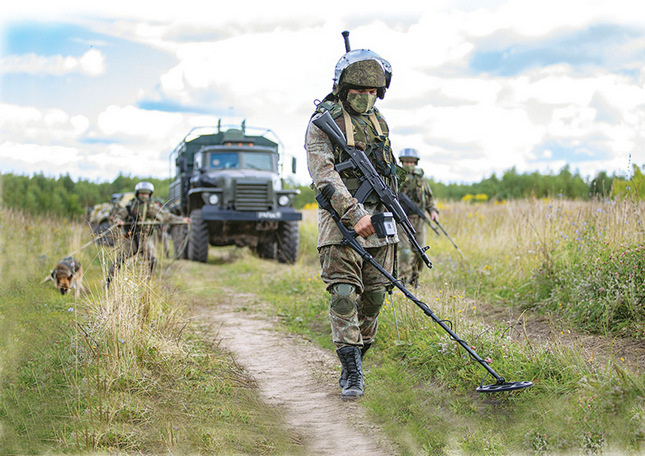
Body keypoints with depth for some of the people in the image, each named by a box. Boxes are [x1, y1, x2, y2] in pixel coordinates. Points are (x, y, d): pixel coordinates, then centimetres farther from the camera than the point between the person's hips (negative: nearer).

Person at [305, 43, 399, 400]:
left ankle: (357, 357, 21)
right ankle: (352, 372, -11)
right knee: (344, 293, -12)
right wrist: (353, 213, -28)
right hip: (341, 220, -6)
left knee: (374, 295, 6)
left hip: (377, 220, 6)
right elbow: (323, 174, -19)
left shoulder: (379, 122, 14)